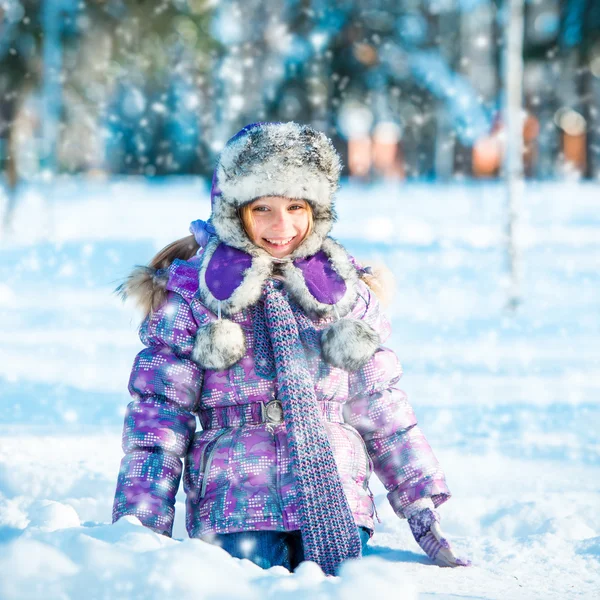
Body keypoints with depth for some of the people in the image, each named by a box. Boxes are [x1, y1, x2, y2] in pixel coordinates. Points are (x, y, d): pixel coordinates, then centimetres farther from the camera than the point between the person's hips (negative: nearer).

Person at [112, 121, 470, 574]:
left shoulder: (346, 291, 11)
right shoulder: (190, 293, 2)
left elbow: (383, 409, 16)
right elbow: (157, 416, 2)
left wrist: (425, 517, 10)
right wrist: (141, 537, -5)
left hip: (338, 510, 3)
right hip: (235, 515, -2)